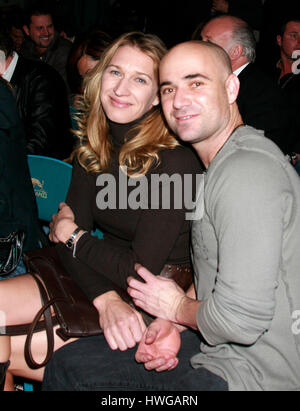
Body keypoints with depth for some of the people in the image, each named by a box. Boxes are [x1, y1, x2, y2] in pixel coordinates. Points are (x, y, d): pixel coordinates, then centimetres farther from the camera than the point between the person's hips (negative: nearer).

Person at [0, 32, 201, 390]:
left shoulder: (175, 161, -21)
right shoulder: (94, 146, 0)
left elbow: (143, 270, -21)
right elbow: (66, 234, -6)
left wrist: (74, 237, -7)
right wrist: (106, 299, -24)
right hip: (102, 281, 6)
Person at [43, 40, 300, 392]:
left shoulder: (247, 172, -25)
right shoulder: (221, 164, 10)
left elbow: (241, 319, -29)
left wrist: (179, 307, -8)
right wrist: (173, 324, 0)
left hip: (251, 374, -9)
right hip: (214, 346, 9)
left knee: (69, 373, -9)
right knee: (68, 363, 9)